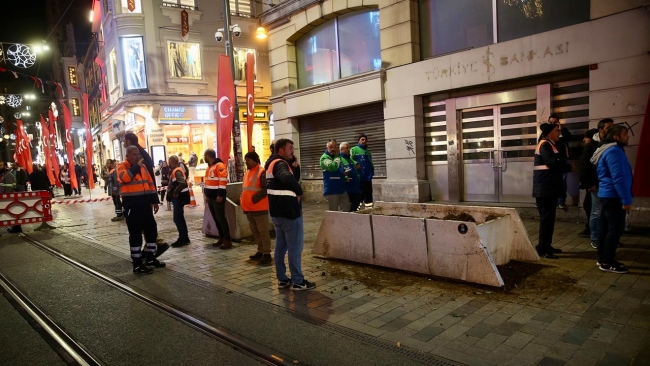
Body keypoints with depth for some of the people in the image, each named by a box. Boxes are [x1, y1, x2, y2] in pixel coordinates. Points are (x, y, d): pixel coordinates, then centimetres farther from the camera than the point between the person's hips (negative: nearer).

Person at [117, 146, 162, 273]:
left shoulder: (143, 166, 14)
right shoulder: (122, 167, -6)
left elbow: (150, 184, 16)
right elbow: (125, 178, -29)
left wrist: (154, 200, 12)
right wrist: (136, 167, -18)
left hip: (145, 204, 7)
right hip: (132, 205, -7)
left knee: (152, 230, 12)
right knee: (135, 234, -2)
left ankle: (150, 258, 27)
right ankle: (137, 264, 6)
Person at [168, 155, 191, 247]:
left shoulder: (177, 171, -17)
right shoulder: (176, 170, 14)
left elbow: (182, 183, -30)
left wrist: (175, 192, -24)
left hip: (179, 197, -11)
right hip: (178, 197, 11)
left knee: (177, 219, -8)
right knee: (180, 218, 15)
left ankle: (183, 239, -3)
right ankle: (184, 238, 22)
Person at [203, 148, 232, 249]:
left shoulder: (219, 165, -14)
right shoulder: (209, 167, 17)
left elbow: (223, 181, -21)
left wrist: (220, 195, -23)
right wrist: (207, 195, 18)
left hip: (218, 197, -9)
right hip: (211, 197, 9)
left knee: (221, 218, -8)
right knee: (216, 219, 12)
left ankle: (227, 241, -4)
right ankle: (221, 238, 21)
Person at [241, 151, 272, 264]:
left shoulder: (262, 172, -11)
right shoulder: (247, 172, 16)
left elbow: (265, 189, -19)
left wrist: (254, 199, -22)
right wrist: (242, 200, 10)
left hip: (259, 208, -9)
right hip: (249, 208, 9)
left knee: (263, 231, -3)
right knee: (255, 231, 15)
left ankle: (267, 254, 3)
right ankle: (260, 251, 25)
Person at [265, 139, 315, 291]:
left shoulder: (271, 163, 13)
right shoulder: (280, 164, -18)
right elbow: (287, 178, -40)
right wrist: (299, 191, -24)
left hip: (277, 211, 10)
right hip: (288, 211, -10)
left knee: (281, 246, 15)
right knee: (295, 247, 0)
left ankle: (282, 279, 23)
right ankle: (298, 282, 9)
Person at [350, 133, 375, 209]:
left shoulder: (368, 152, 18)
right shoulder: (353, 150, -2)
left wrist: (372, 172, 9)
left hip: (368, 178, 6)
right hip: (358, 178, -6)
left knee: (368, 194, 9)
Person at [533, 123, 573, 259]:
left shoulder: (551, 145, 21)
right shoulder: (545, 145, -11)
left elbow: (558, 162, 17)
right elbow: (553, 163, -22)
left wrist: (565, 165, -3)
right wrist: (568, 166, -6)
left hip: (549, 188, 10)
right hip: (544, 188, -10)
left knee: (549, 218, 12)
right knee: (546, 218, -9)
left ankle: (546, 246, 20)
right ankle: (542, 249, -5)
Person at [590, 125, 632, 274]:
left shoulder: (609, 150, 18)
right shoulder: (614, 151, -15)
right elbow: (618, 178, -22)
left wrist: (624, 198, 22)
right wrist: (626, 199, -21)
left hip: (607, 194, 10)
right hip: (613, 196, -10)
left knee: (605, 227, 12)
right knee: (616, 228, -6)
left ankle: (603, 259, 19)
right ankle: (607, 262, -2)